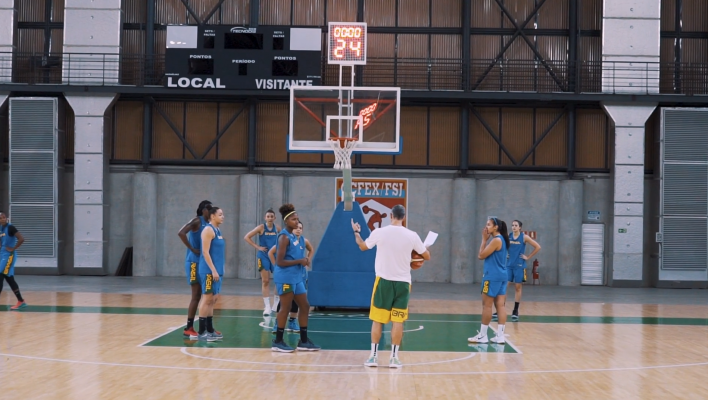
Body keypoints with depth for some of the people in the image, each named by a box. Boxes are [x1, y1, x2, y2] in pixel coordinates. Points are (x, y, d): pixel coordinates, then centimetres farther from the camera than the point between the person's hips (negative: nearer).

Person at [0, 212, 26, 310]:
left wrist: (13, 249, -18)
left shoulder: (10, 228, -14)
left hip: (8, 256, -9)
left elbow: (21, 239, -24)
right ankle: (21, 302, 17)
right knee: (10, 280, 11)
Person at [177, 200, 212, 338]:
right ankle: (188, 328, 1)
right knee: (196, 296, -6)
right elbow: (181, 233, -27)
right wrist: (192, 249, -21)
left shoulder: (208, 224, 12)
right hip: (195, 262, -8)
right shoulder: (197, 221, -11)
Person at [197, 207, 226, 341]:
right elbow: (205, 252, -18)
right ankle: (201, 332, -4)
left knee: (212, 300, 12)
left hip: (216, 270, 9)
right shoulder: (208, 230, -12)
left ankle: (210, 330, 17)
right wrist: (213, 270, -21)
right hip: (209, 271, -9)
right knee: (207, 299, -7)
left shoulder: (218, 231, 16)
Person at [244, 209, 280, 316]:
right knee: (265, 281, -2)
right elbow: (247, 237, -8)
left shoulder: (277, 228, 2)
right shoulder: (261, 227, -7)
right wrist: (258, 247, -12)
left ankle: (275, 305, 17)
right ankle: (267, 307, 0)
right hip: (264, 256, -3)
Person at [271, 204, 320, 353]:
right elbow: (280, 261, -19)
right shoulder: (284, 237, -14)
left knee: (304, 306, 11)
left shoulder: (293, 236, 13)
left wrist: (303, 260, 6)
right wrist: (299, 261, -17)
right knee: (285, 308, -4)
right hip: (285, 277, -10)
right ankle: (278, 341, 5)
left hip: (296, 277, 10)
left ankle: (303, 341, 18)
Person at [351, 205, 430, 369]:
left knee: (377, 320, 7)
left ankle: (373, 356, 7)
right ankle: (394, 357, 4)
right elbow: (427, 256, 6)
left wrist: (356, 232, 31)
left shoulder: (379, 232, -6)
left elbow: (363, 247, 13)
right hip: (402, 282, 0)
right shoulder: (412, 236, -5)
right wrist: (425, 248, 29)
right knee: (398, 321, 4)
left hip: (384, 280, 0)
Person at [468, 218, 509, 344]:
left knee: (486, 305, -2)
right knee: (500, 305, 5)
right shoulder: (501, 239, 15)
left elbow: (481, 255, -12)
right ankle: (500, 336, 3)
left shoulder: (496, 240, -15)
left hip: (493, 277, -9)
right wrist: (486, 239, 11)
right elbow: (485, 255, 17)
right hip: (501, 276, 9)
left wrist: (484, 239, -6)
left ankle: (483, 335, 2)